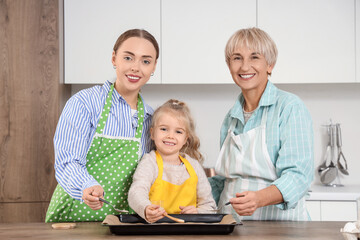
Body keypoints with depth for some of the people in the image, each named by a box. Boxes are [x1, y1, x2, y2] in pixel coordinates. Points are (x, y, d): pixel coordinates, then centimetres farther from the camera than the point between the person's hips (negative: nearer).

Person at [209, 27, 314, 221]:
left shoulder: (290, 107, -4)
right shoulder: (231, 118, 16)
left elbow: (298, 174, -14)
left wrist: (258, 198, -30)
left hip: (279, 227, -5)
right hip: (232, 224, 5)